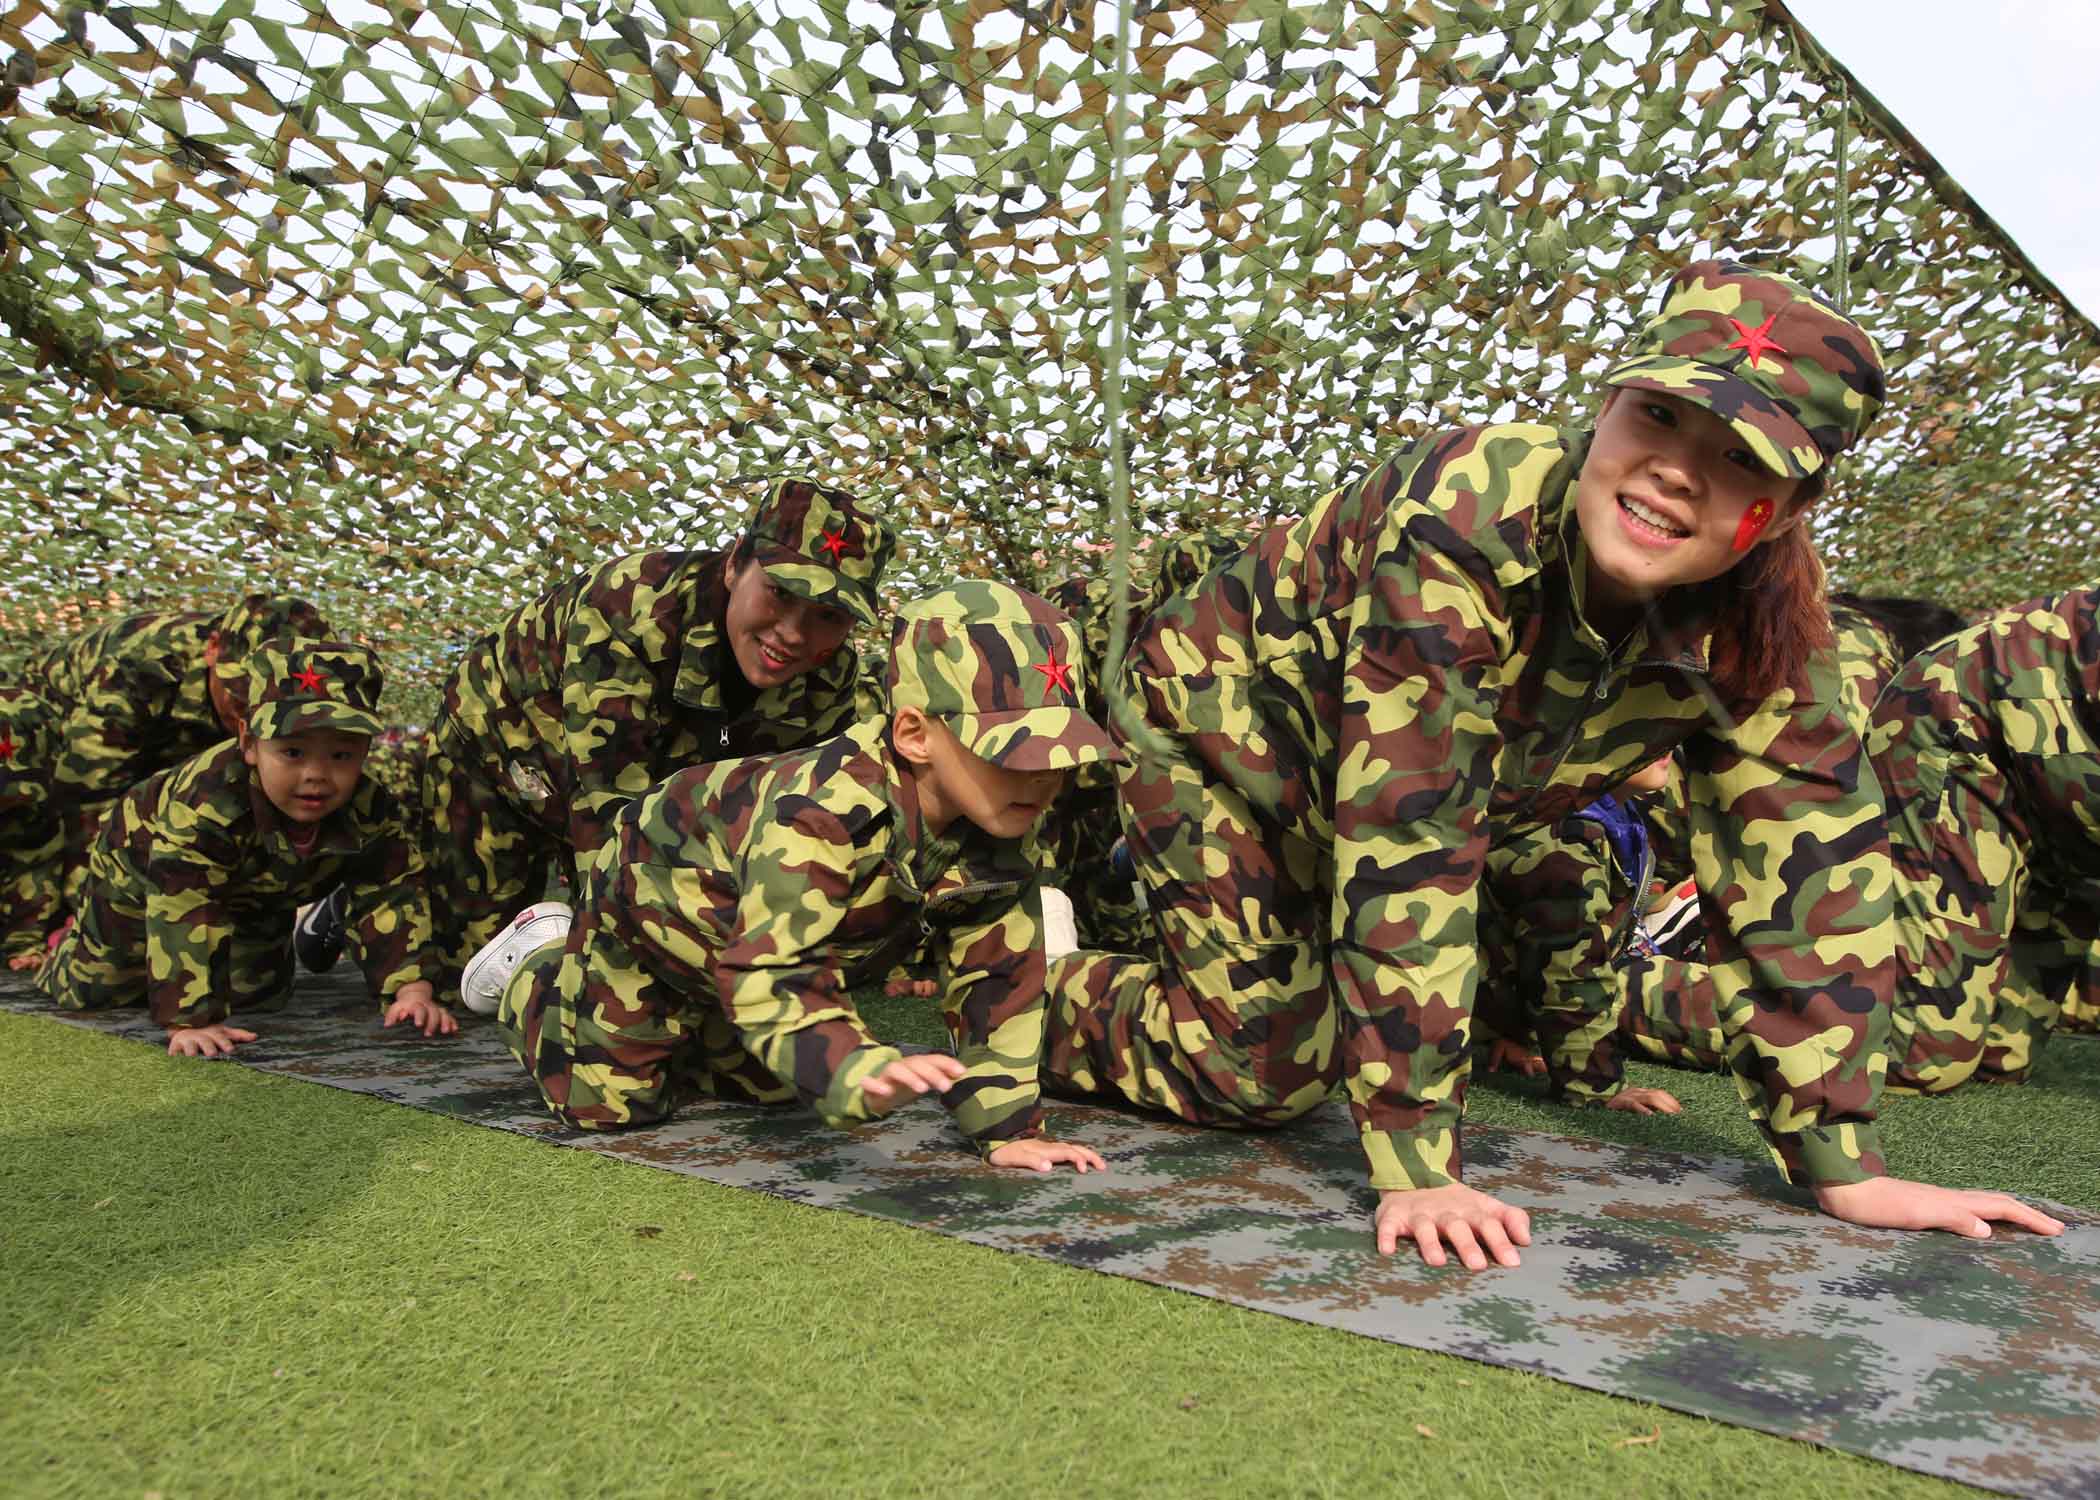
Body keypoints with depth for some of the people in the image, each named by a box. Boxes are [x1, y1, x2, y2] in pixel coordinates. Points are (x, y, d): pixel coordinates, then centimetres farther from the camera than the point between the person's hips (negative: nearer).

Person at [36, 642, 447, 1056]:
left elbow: (391, 898, -33)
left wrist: (412, 989, -45)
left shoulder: (370, 813, -36)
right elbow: (182, 911, -51)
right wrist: (189, 1020, -56)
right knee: (91, 990, 11)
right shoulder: (206, 802, -49)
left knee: (258, 995, 12)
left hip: (256, 896, 3)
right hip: (139, 869, -3)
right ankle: (71, 948, 45)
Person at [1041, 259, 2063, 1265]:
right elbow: (1405, 832, -42)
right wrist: (1414, 1168, -39)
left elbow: (1802, 859, -16)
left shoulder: (1766, 610, -22)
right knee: (1265, 1074, -6)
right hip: (1226, 722, -5)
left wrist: (1844, 1168, -18)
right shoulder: (1467, 514, -40)